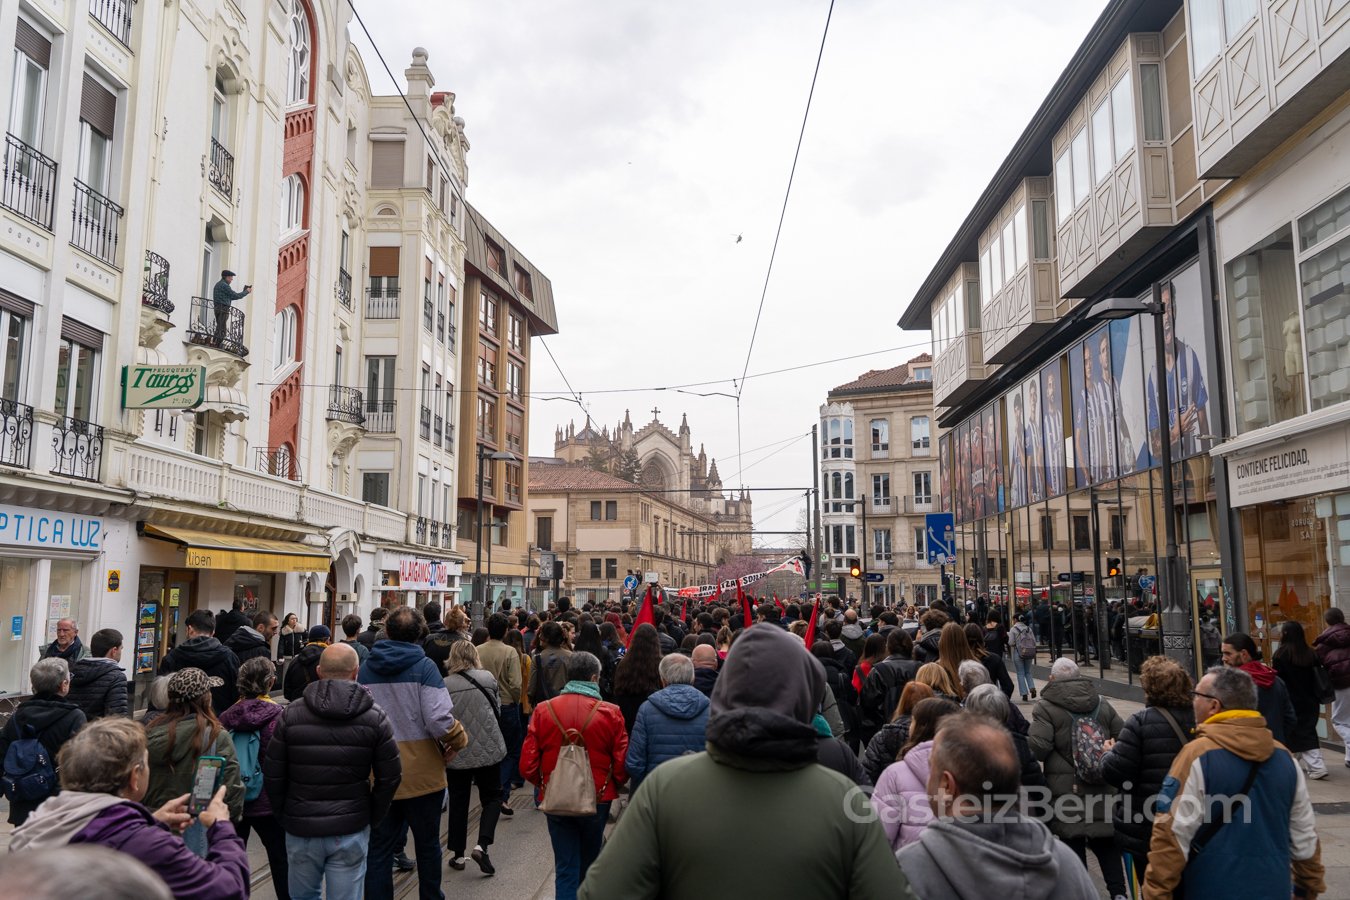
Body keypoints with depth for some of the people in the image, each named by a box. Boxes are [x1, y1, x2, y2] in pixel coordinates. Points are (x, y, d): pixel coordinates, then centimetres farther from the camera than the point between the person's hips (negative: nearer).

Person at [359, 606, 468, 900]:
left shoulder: (365, 668, -1)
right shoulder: (424, 666, -13)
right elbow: (439, 719, -21)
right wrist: (459, 740, -3)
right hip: (422, 774, -2)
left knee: (379, 849, 11)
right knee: (427, 844, 16)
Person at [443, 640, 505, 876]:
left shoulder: (444, 685, -10)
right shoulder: (487, 678, -7)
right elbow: (498, 708, 4)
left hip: (456, 753, 0)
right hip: (488, 749, 0)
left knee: (458, 802, 15)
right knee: (492, 797, 14)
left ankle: (458, 855, 20)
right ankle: (481, 845, -4)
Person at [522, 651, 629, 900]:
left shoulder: (543, 711, -8)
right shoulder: (610, 713, -12)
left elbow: (527, 765, -7)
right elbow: (622, 765, -9)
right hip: (598, 800, 0)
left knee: (565, 868, 8)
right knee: (588, 864, 22)